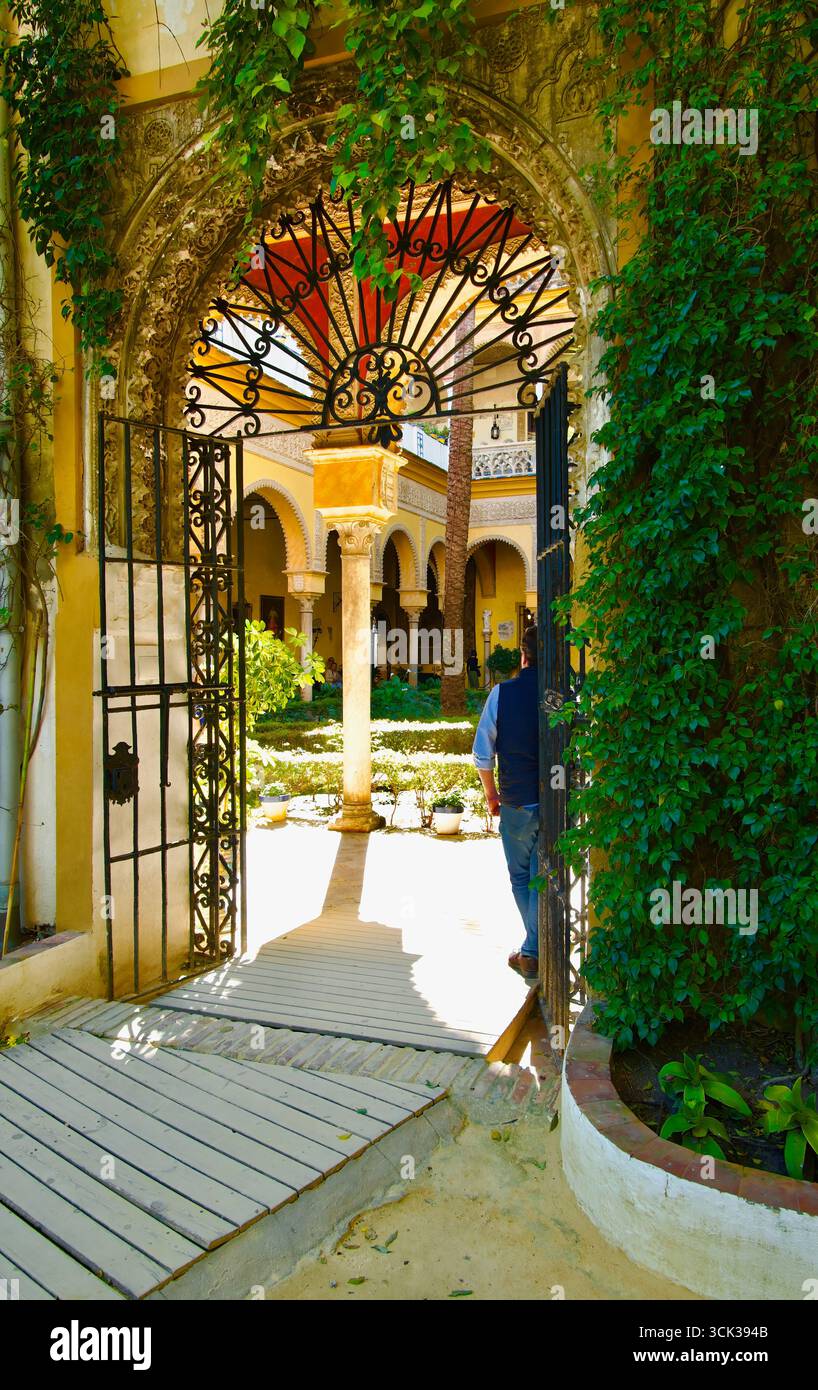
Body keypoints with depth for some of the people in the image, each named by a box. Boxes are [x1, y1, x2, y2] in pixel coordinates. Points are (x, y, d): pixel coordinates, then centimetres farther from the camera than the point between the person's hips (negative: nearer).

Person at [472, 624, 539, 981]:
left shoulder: (502, 693, -7)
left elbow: (482, 754, -3)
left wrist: (491, 794, 12)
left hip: (516, 804, 0)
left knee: (520, 879, 17)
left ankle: (535, 951, 25)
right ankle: (533, 952, 15)